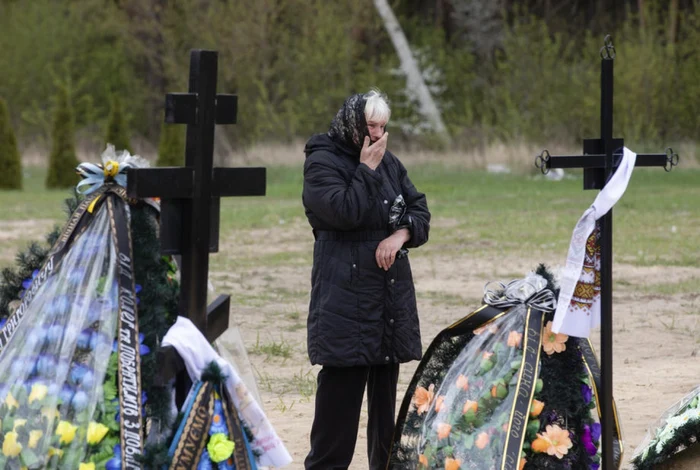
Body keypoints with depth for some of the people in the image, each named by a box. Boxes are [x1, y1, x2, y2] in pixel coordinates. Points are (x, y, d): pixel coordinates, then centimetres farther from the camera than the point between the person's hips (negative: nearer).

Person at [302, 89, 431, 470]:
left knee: (386, 385, 10)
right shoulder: (322, 162, -6)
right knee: (341, 387, -9)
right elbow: (344, 212, -20)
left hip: (392, 292, 7)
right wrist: (367, 169, -13)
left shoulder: (389, 163, 14)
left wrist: (402, 234, -8)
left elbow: (420, 211, 12)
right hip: (345, 292, -7)